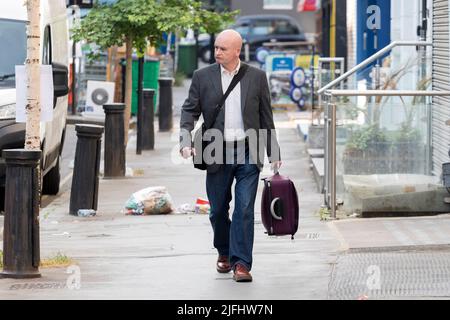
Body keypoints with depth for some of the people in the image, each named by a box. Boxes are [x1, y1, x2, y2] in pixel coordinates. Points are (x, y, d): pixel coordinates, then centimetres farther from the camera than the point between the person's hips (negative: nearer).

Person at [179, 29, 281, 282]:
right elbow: (190, 111, 4)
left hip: (248, 152, -1)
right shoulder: (203, 77, 4)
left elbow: (266, 116, 8)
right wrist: (186, 141, -13)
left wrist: (273, 153, 8)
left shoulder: (256, 77, 4)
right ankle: (224, 253, 33)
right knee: (218, 210, 10)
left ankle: (241, 263, -6)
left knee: (245, 209, -8)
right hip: (218, 154, 1)